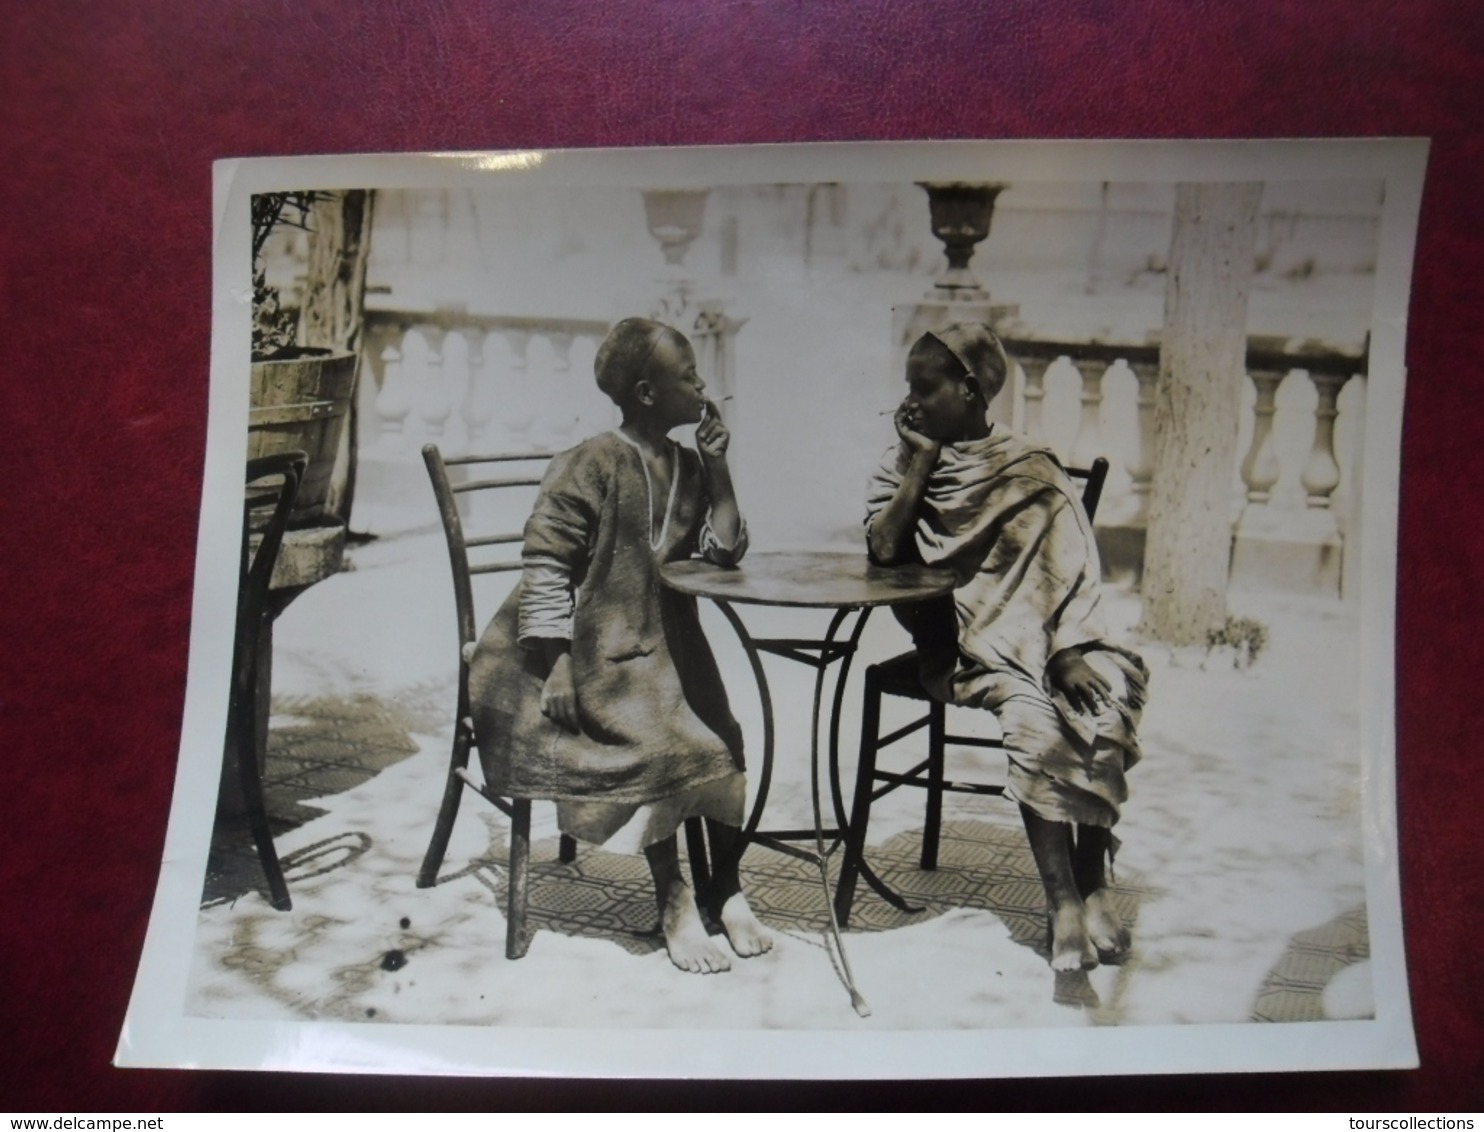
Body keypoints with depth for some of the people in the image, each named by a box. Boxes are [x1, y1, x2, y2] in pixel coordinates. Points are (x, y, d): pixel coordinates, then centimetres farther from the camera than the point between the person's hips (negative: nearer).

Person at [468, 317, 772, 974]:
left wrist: (718, 469, -3)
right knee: (659, 742, -23)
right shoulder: (592, 466, -12)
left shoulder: (688, 468, 9)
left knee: (720, 739, -9)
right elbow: (544, 562, -13)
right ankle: (673, 899, -8)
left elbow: (724, 554, 3)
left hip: (667, 646, 7)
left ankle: (725, 888, 4)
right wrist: (556, 668, -17)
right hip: (593, 649, -6)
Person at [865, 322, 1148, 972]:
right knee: (1031, 717, -29)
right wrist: (922, 461, -6)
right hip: (960, 643, 0)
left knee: (1102, 704, -27)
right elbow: (882, 549, -7)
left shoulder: (1028, 470, 4)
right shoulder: (905, 466, 10)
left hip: (1032, 629, 1)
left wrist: (1067, 649, -19)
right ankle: (1062, 898, -24)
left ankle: (1091, 883, -18)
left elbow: (1071, 569, -4)